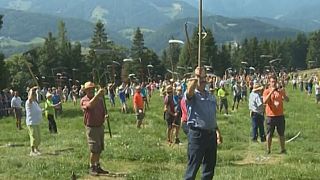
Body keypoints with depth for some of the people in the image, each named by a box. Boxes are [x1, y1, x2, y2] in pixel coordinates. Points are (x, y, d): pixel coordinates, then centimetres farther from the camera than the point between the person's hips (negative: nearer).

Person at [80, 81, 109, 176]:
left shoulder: (100, 99, 8)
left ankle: (98, 167, 25)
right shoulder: (84, 100, -8)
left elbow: (104, 110, 15)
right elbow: (90, 105, -31)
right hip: (91, 128, -6)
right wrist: (97, 94, -37)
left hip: (100, 126, 6)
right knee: (94, 149, -8)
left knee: (99, 149, 13)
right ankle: (92, 168, 3)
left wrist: (106, 115, -8)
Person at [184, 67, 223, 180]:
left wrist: (217, 131, 22)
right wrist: (196, 77, -33)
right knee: (193, 167, -5)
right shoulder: (192, 95, -5)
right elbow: (189, 91, -32)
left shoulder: (211, 96, 17)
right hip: (197, 134, -7)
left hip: (211, 134, 7)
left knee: (210, 166, 15)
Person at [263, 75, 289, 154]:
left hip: (280, 115, 3)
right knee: (269, 134, 3)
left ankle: (283, 149, 19)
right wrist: (271, 92, -24)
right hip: (270, 116, -2)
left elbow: (287, 100, -3)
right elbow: (264, 102, -17)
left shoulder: (280, 90, 6)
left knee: (281, 134, 9)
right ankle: (268, 150, 13)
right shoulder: (266, 91, -3)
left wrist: (283, 93, -21)